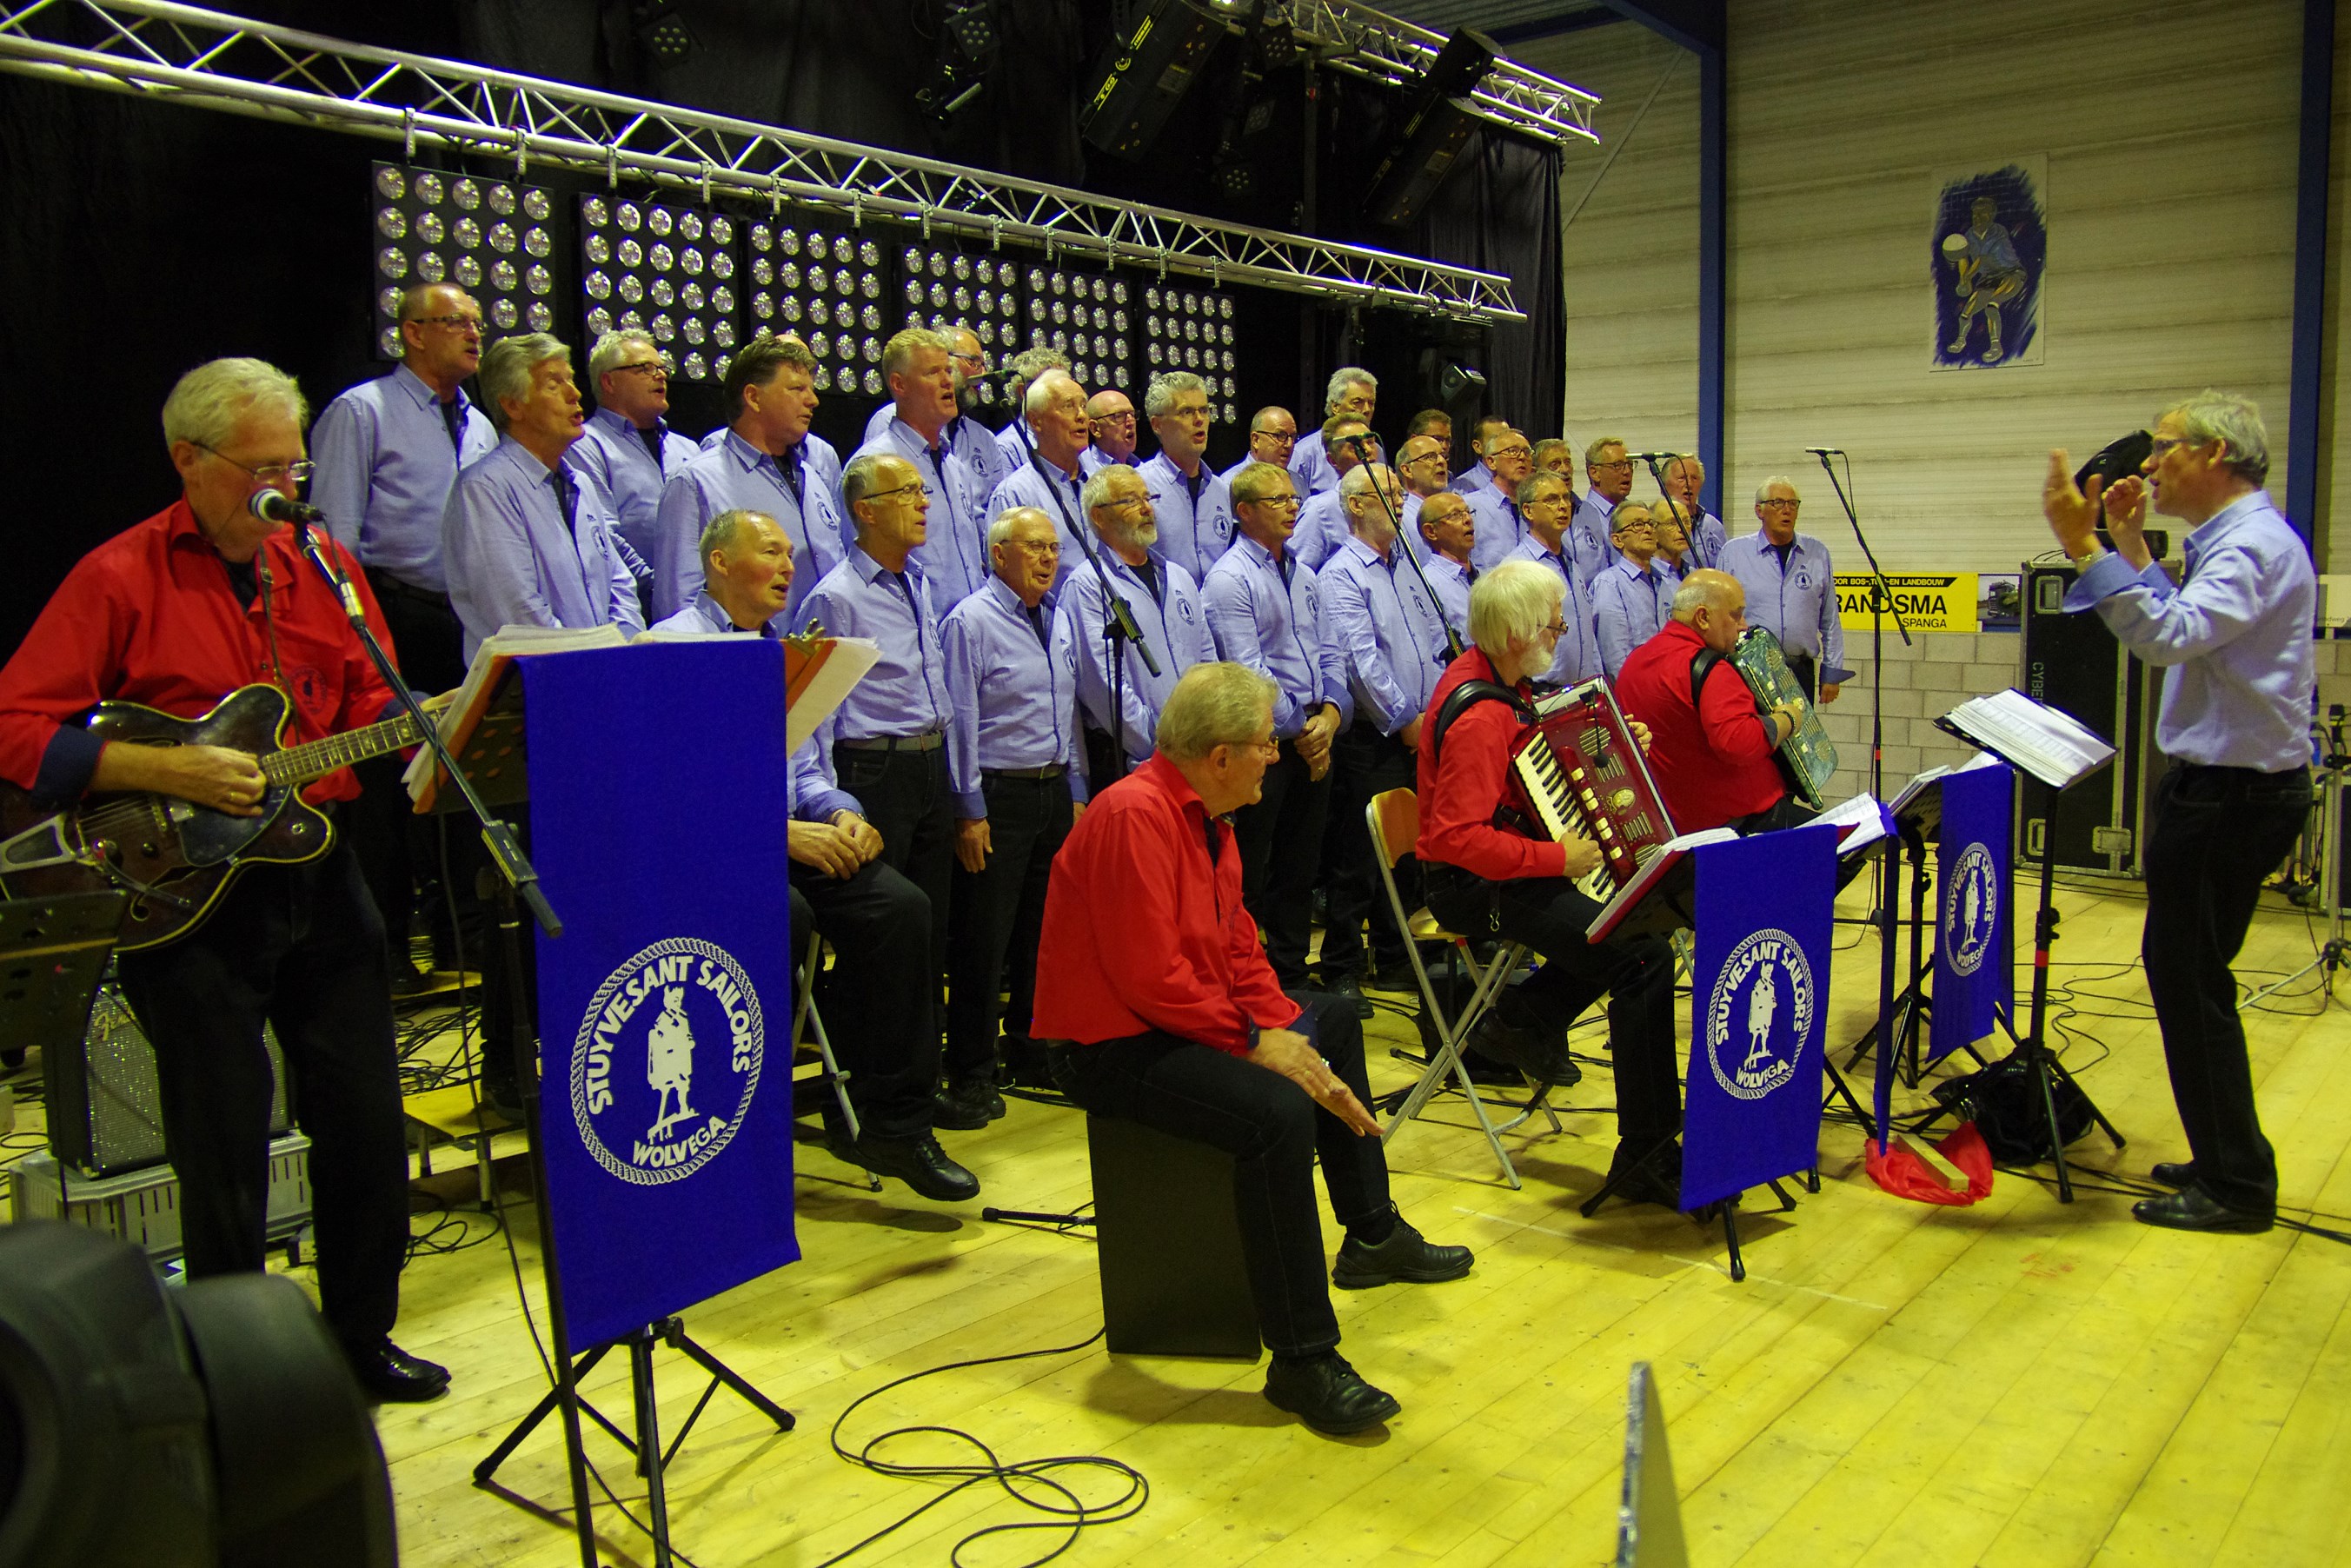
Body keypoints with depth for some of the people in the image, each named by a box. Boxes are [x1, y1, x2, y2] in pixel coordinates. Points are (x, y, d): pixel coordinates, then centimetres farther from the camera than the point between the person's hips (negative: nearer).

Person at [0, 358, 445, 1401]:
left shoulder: (327, 566, 9)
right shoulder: (119, 578, -7)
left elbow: (371, 705, 11)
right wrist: (167, 774, -20)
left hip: (314, 871, 5)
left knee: (366, 1120, 9)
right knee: (225, 1147, 4)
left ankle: (360, 1336, 27)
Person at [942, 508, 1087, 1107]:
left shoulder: (1059, 624, 13)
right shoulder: (971, 621, -9)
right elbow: (960, 720, -12)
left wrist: (1076, 793, 15)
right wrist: (971, 810, -14)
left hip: (1056, 792, 7)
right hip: (999, 793, -7)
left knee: (1046, 929, 14)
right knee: (984, 939, -3)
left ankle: (1034, 1051, 29)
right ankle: (971, 1074, 7)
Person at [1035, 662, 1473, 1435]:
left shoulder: (1206, 813, 8)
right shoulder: (1136, 814, -24)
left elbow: (1237, 944, 10)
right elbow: (1150, 977, -28)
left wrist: (1287, 1030, -4)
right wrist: (1254, 1044, -20)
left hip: (1192, 1017, 11)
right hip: (1114, 1046, -11)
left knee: (1334, 1022, 24)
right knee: (1278, 1111, -32)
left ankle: (1371, 1235, 37)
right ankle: (1302, 1360, -21)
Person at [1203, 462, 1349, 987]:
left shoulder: (1304, 575, 16)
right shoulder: (1230, 578, -9)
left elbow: (1329, 653, 14)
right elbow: (1248, 671, -15)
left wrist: (1329, 717, -3)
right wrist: (1299, 731, -12)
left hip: (1313, 740, 8)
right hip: (1264, 743, -7)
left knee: (1301, 865, 13)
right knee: (1249, 870, -2)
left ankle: (1291, 971, 24)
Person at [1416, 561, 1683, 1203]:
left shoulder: (1492, 676, 7)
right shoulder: (1478, 716, -24)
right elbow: (1457, 836, -31)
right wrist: (1554, 858, -25)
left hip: (1509, 867, 10)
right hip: (1477, 885, -10)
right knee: (1644, 958, -19)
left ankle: (1523, 1017, 16)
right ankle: (1646, 1159, -12)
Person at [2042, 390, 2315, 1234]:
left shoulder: (2254, 544, -17)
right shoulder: (2237, 539, 16)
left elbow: (2169, 635, -33)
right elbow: (2181, 632, 22)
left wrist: (2086, 548, -35)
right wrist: (2132, 548, 18)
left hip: (2234, 794, -11)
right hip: (2224, 785, 11)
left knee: (2189, 976, -4)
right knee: (2185, 970, 16)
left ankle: (2237, 1183, 6)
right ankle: (2226, 1161, 26)